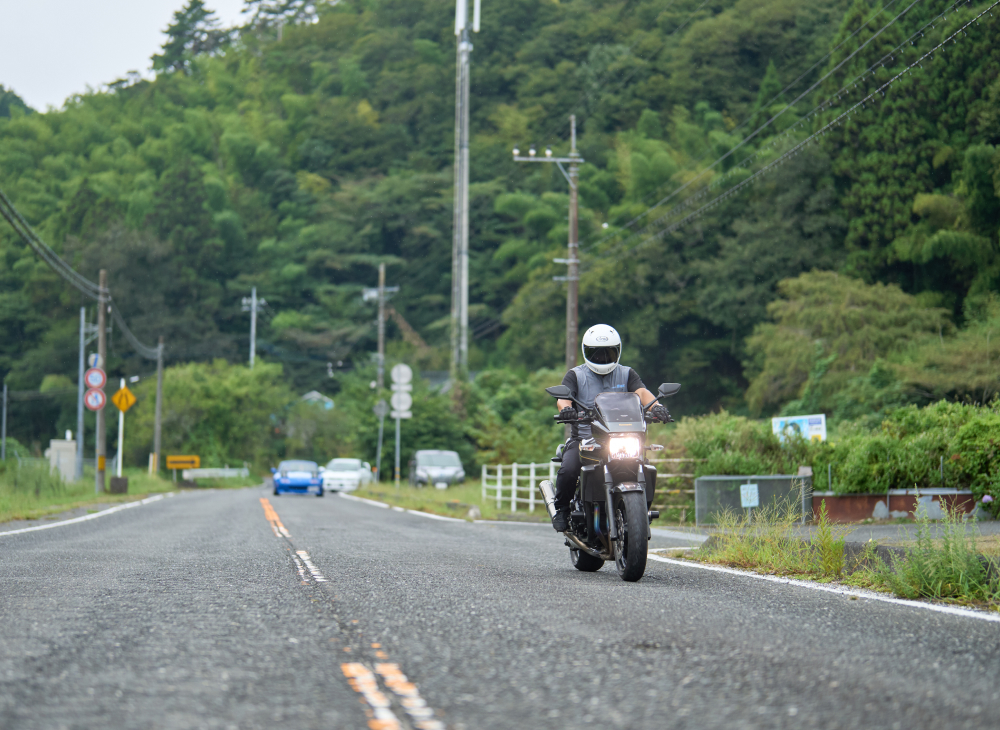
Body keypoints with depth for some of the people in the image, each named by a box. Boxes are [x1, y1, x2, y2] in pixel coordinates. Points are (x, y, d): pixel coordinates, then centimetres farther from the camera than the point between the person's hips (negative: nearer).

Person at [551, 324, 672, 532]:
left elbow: (641, 392, -6)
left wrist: (655, 406, -29)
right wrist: (565, 407, -35)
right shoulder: (576, 375, 9)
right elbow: (563, 396, -10)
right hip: (583, 438, -1)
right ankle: (561, 508, -1)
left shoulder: (627, 374, 13)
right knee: (568, 470, -29)